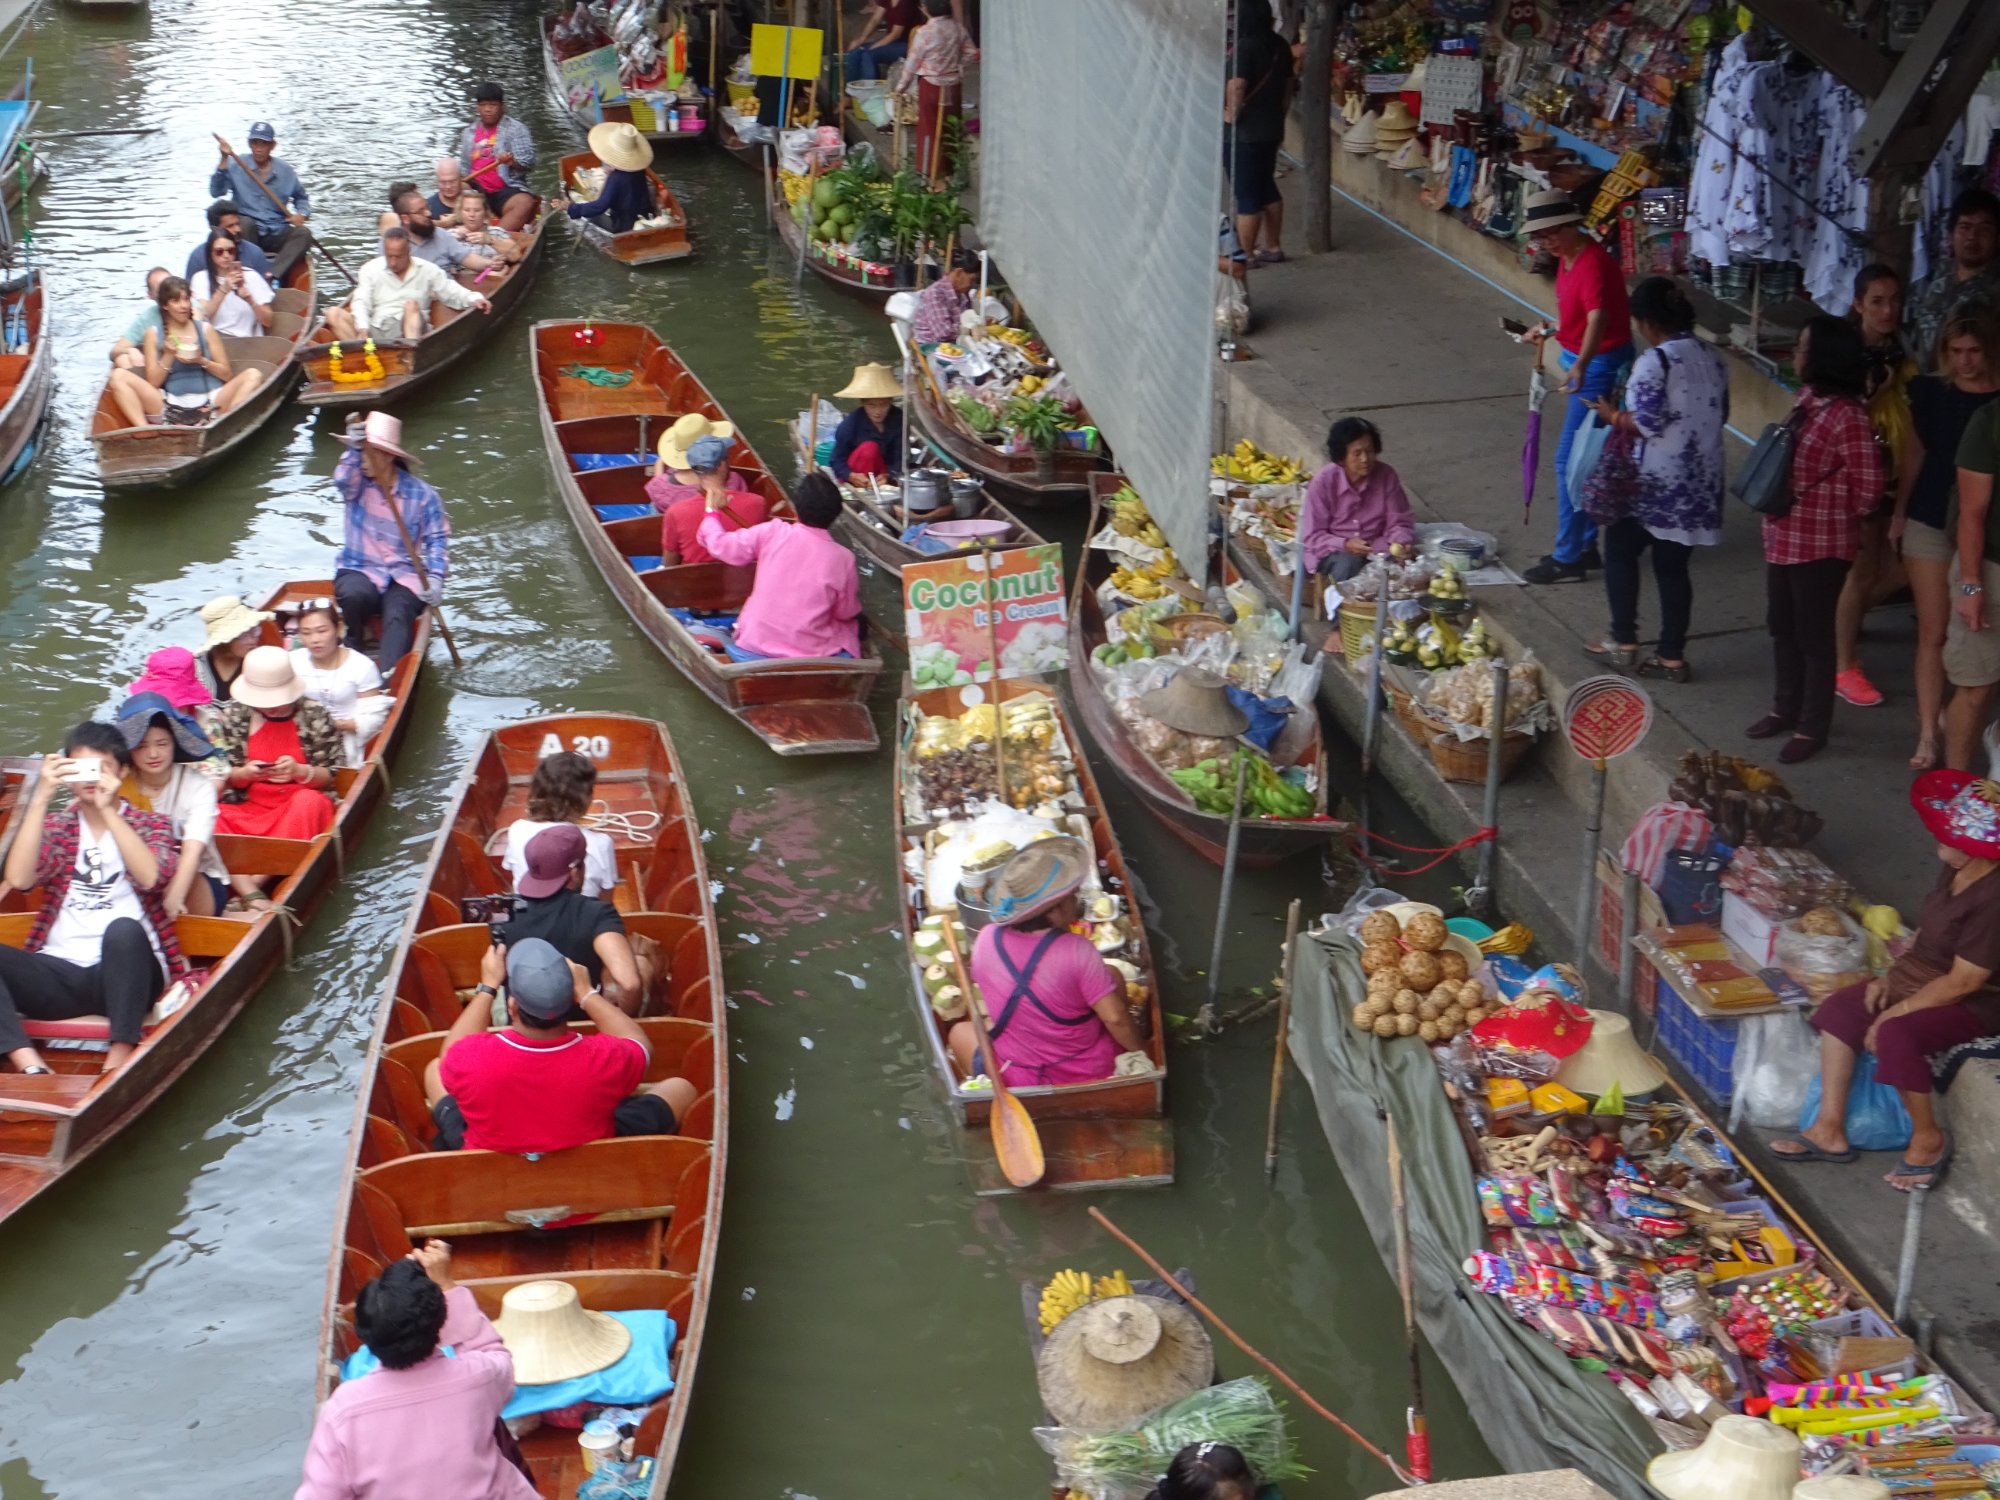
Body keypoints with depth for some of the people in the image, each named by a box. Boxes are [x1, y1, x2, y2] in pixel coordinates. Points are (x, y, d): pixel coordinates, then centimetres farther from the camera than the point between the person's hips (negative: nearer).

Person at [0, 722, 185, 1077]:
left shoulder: (151, 824, 10)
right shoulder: (56, 826, 15)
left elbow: (150, 877, -14)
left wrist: (108, 809, -17)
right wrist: (40, 798, -10)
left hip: (126, 971, -2)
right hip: (59, 972, 2)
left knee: (123, 929, -35)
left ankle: (121, 1057, -34)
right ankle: (31, 1067, -38)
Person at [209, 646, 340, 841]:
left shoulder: (316, 717, -2)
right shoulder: (232, 716, 3)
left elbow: (331, 775, 2)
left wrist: (299, 771, -19)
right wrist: (245, 774, -15)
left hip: (300, 804, 0)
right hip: (248, 805, 0)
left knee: (308, 801, -37)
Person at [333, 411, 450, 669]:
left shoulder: (422, 495, 2)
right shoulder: (357, 485, 2)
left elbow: (436, 540, 3)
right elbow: (343, 479, -23)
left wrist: (435, 578, -13)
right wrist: (354, 449, -44)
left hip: (403, 577, -1)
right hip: (358, 571, 1)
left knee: (398, 616, -31)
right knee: (354, 594, -34)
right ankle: (355, 645, -4)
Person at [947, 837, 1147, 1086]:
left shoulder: (986, 940, -13)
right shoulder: (1077, 951, -23)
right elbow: (1115, 1018, -20)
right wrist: (1141, 1051, -5)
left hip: (1019, 1081, 2)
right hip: (1090, 1073, -2)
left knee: (960, 1032, 31)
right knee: (1111, 974, 20)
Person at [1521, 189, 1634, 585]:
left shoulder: (1592, 264, -26)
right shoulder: (1568, 257, 6)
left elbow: (1598, 318, -43)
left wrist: (1581, 364, -56)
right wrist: (1551, 329, 13)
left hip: (1599, 366, -10)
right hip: (1582, 362, 10)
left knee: (1570, 459, -8)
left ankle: (1568, 558, -1)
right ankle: (1585, 545, 27)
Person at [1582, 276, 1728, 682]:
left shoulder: (1655, 361, -17)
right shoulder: (1713, 359, 7)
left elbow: (1647, 423, -21)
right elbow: (1720, 415, 14)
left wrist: (1612, 416, -5)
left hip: (1658, 483, -7)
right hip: (1702, 483, 7)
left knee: (1619, 547, 12)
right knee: (1673, 565, 14)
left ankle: (1625, 644, 14)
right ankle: (1672, 657, 16)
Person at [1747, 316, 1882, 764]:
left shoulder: (1848, 417, -23)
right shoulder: (1809, 397, 4)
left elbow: (1868, 490, -20)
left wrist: (1814, 501, -6)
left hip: (1820, 545, -9)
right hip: (1783, 536, 9)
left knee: (1814, 634, 5)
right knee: (1782, 627, 20)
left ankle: (1813, 727, 19)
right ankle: (1786, 708, 38)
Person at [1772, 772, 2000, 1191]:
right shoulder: (1955, 872, -2)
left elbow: (1963, 982, -27)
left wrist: (1896, 1011, -20)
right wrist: (1889, 977, 2)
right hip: (1917, 978, 10)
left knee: (1896, 1034, -33)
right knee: (1839, 1007, -1)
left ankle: (1928, 1138, -8)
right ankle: (1830, 1130, 1)